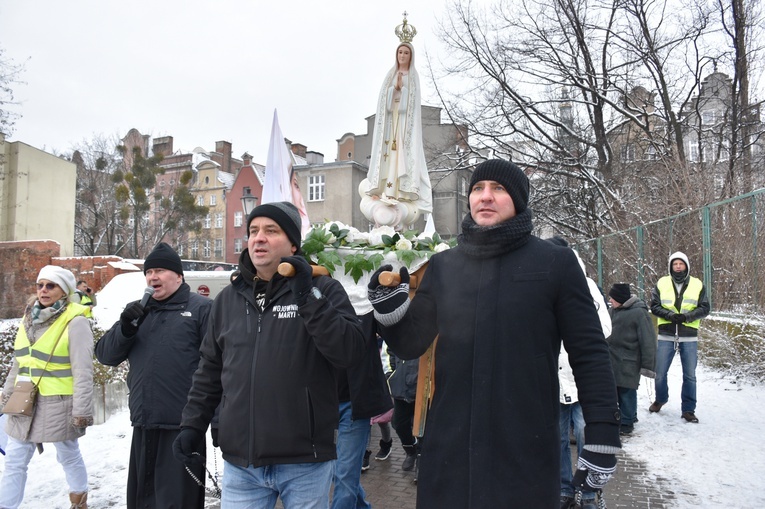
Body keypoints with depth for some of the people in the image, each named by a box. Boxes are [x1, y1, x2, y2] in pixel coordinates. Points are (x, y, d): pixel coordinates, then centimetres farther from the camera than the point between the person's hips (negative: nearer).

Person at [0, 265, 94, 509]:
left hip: (58, 404, -6)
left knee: (69, 457, 12)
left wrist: (81, 411, -18)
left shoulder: (75, 322, -15)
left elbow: (83, 372, -17)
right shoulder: (30, 318, 7)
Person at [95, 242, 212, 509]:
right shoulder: (139, 311, 16)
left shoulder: (201, 308, -5)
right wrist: (126, 327, -7)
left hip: (183, 426, -6)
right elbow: (105, 354, 11)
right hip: (144, 424, 6)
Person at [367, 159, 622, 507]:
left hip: (527, 454, -2)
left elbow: (589, 354, -2)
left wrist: (602, 438, -5)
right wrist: (390, 311, -11)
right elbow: (410, 345, 9)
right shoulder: (443, 266, 6)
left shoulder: (556, 263, -2)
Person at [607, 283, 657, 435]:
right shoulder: (615, 310, 8)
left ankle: (627, 422, 16)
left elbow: (648, 341, -13)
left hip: (628, 361, -7)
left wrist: (647, 365, -14)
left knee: (626, 391, 1)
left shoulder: (639, 313, -14)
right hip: (612, 358, 7)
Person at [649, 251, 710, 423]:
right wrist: (670, 315, -17)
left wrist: (686, 316, -16)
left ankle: (688, 410, 18)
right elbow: (654, 306, 0)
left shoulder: (698, 285, 4)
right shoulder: (661, 283, 2)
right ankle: (661, 399, 33)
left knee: (690, 375, 5)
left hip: (689, 338, 0)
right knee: (660, 373, 7)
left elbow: (704, 308, 1)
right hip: (666, 336, 0)